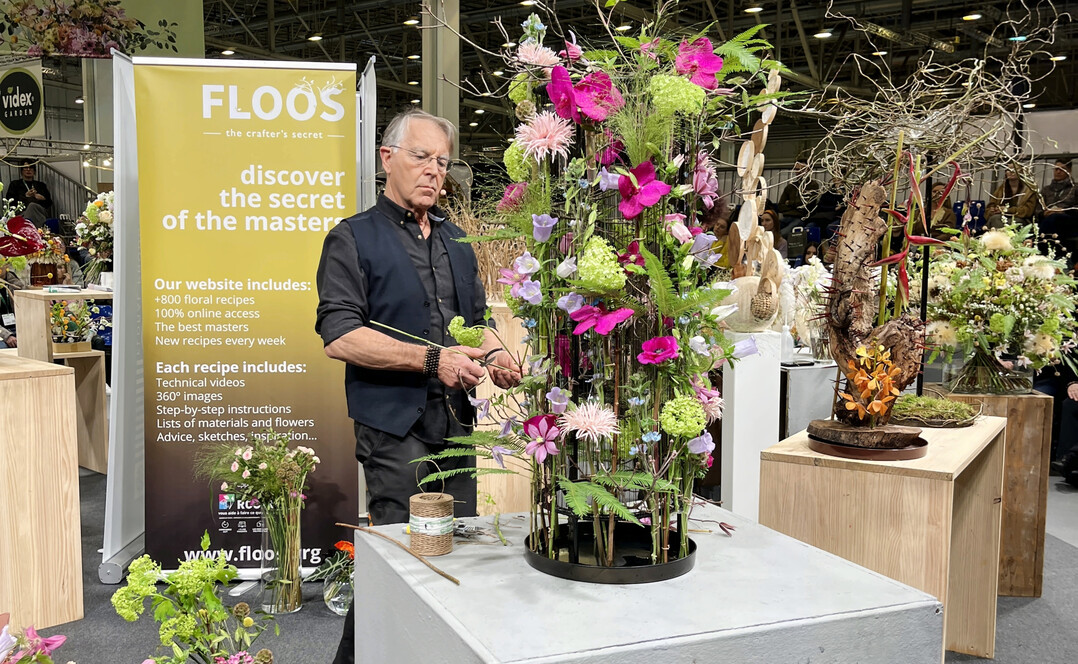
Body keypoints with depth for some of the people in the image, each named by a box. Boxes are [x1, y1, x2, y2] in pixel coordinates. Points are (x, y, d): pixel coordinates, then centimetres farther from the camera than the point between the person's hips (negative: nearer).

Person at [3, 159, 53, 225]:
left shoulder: (41, 185, 29)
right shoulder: (15, 184, 25)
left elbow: (49, 202, 17)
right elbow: (9, 201, 10)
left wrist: (36, 195, 1)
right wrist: (26, 195, 1)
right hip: (22, 212, -1)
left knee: (32, 205, -38)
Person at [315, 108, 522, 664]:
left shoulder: (457, 241, 18)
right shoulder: (353, 238, -3)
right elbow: (339, 335, -14)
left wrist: (494, 353, 1)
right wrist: (432, 359, -20)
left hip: (456, 421, 6)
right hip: (395, 425, -6)